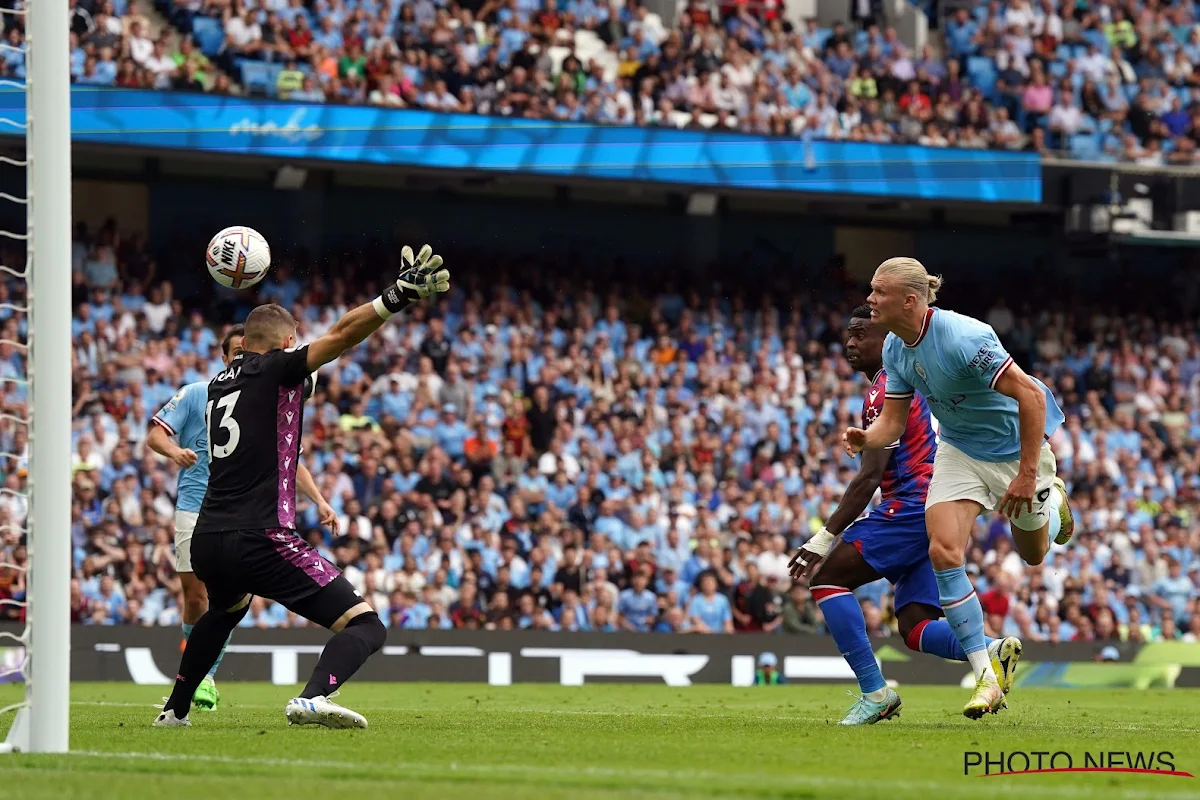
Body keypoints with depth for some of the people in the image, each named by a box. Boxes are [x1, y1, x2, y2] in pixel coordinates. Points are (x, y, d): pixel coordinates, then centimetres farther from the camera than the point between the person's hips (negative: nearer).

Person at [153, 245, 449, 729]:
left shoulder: (220, 383, 17)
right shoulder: (277, 371, -3)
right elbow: (342, 334, -17)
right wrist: (397, 298, -23)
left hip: (206, 543, 8)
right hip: (260, 540, -8)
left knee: (226, 609, 42)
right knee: (364, 626, -10)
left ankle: (175, 710, 46)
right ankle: (314, 698, -38)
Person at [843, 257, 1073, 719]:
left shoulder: (963, 338, -33)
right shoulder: (895, 349, -8)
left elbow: (1031, 396, -31)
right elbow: (893, 421, -1)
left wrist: (1028, 473, -31)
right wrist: (867, 439, -26)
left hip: (1016, 445, -5)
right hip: (959, 451, 6)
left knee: (1033, 553, 15)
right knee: (944, 552, -15)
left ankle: (1053, 497, 53)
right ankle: (986, 678, -10)